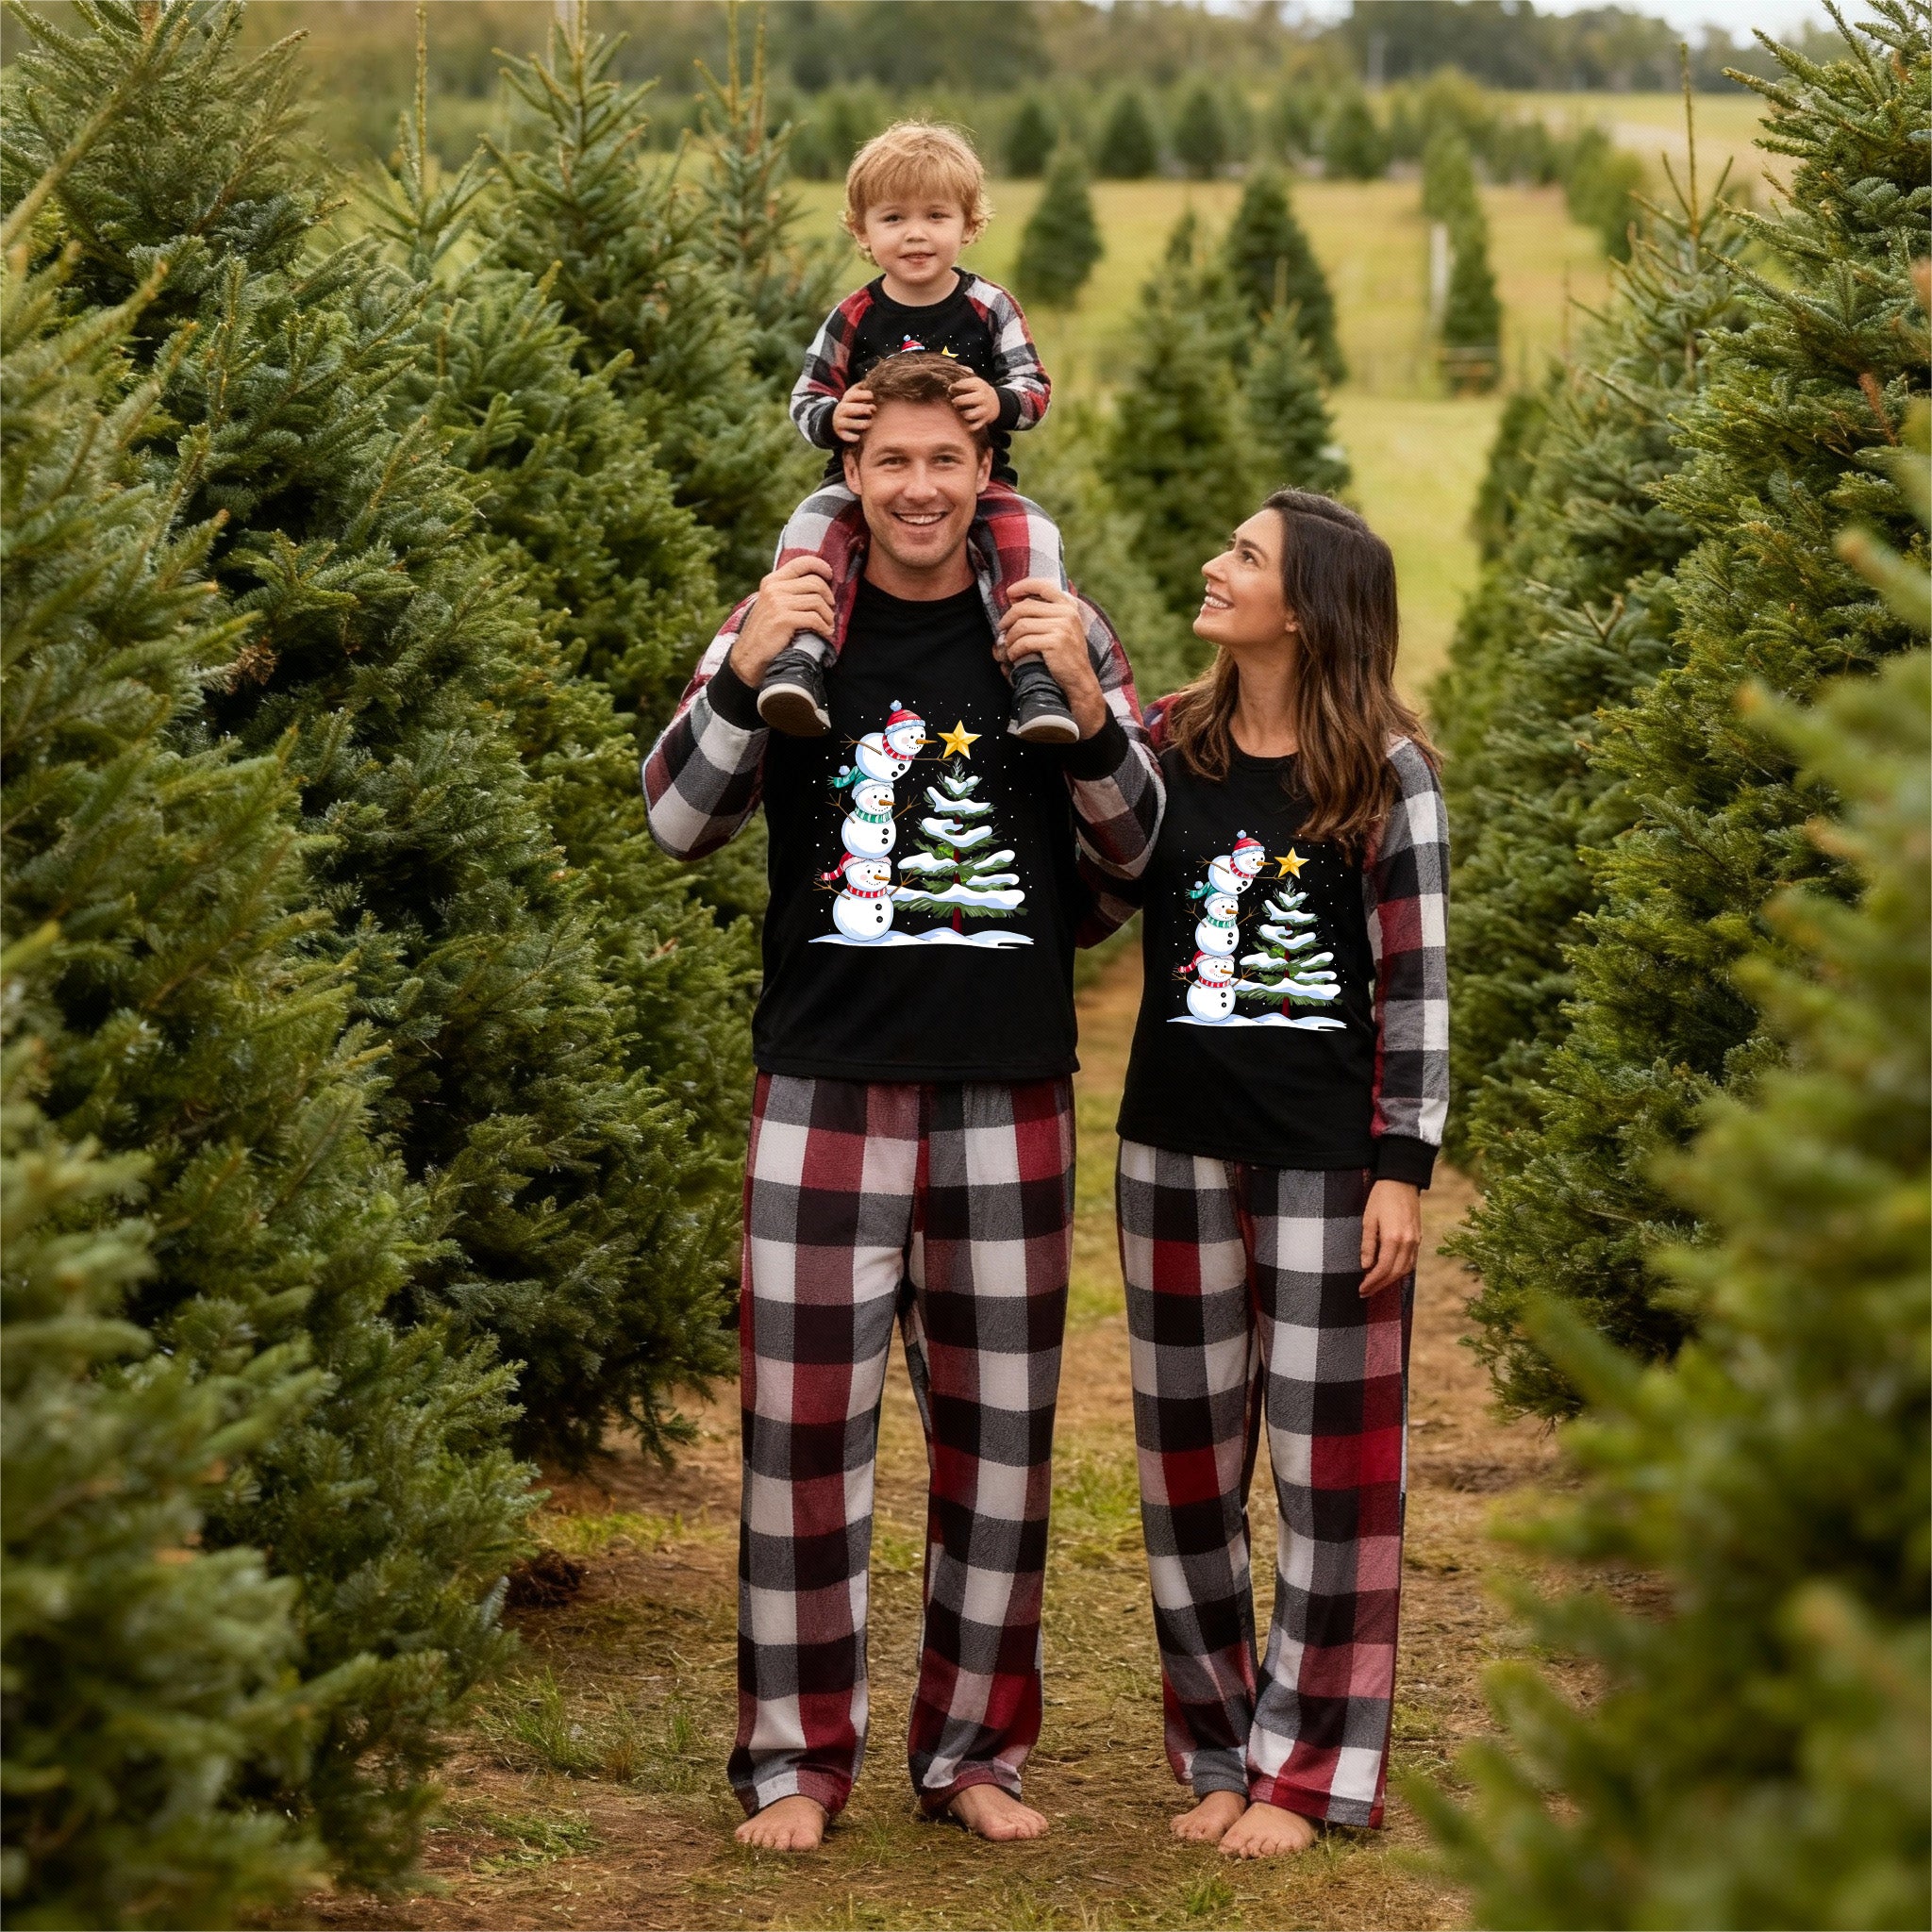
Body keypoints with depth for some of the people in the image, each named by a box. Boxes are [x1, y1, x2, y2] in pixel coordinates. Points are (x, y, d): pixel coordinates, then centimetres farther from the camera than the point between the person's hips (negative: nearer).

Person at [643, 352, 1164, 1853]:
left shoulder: (1058, 630, 5)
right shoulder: (789, 625, 4)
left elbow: (1135, 849, 4)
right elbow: (678, 824, -1)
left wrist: (1083, 700, -15)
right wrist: (747, 670, -17)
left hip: (1010, 1092, 1)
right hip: (827, 1081, -1)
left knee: (999, 1425, 7)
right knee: (806, 1421, -1)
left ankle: (973, 1744, 20)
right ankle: (796, 1754, 10)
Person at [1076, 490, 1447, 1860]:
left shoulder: (1385, 771, -6)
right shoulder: (1168, 745, 5)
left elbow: (1415, 979, -6)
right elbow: (1086, 909, 6)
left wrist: (1403, 1168, -11)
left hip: (1328, 1154, -4)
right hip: (1177, 1143, 4)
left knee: (1330, 1459, 2)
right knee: (1188, 1453, 9)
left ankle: (1309, 1770, 11)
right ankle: (1218, 1748, 21)